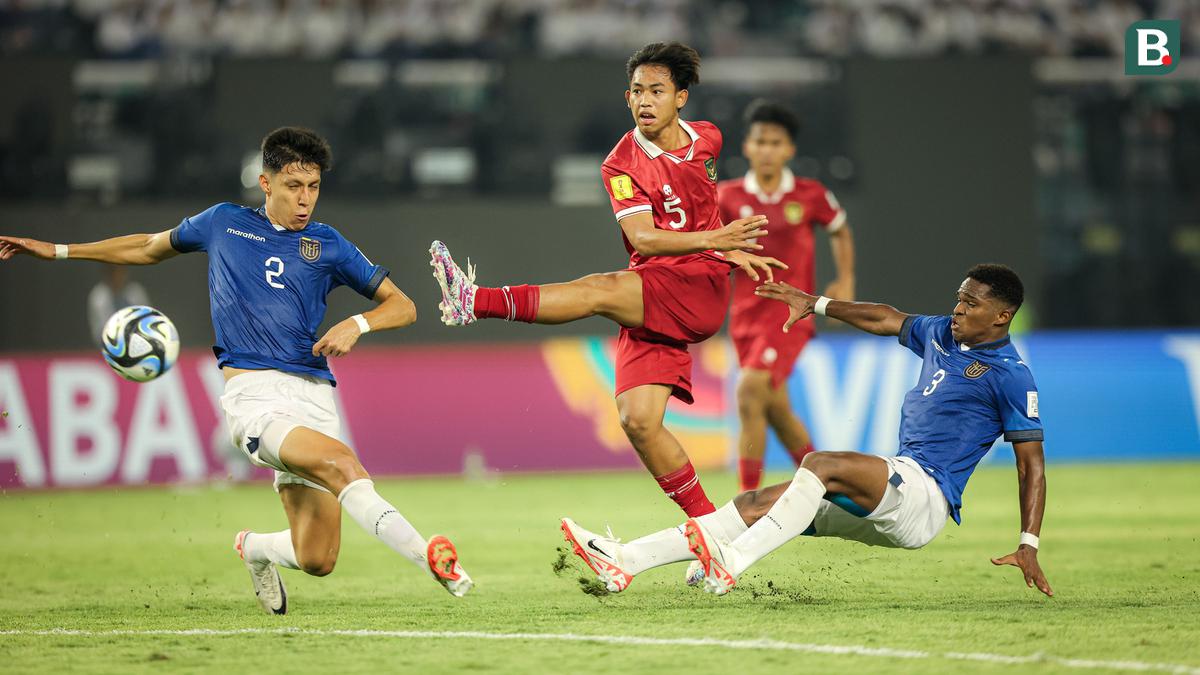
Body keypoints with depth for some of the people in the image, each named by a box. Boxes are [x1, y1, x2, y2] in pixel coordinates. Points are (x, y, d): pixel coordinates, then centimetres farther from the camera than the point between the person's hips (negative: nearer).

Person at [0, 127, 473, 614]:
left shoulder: (328, 245, 14)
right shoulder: (223, 224, 14)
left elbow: (402, 306, 15)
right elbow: (152, 247, 31)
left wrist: (357, 325, -6)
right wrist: (57, 251, 33)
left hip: (313, 392, 3)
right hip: (253, 392, -3)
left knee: (316, 561, -5)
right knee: (341, 463, -34)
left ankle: (255, 548, 29)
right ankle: (429, 554, -35)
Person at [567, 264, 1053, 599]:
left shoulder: (1010, 375, -7)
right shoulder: (941, 334, 16)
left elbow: (1032, 462, -9)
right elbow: (886, 320, 35)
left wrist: (1029, 546, -15)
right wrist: (816, 305, 35)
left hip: (926, 497, -8)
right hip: (894, 488, 8)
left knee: (820, 465, -32)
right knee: (756, 504, -4)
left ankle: (730, 564, -37)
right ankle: (623, 562, -12)